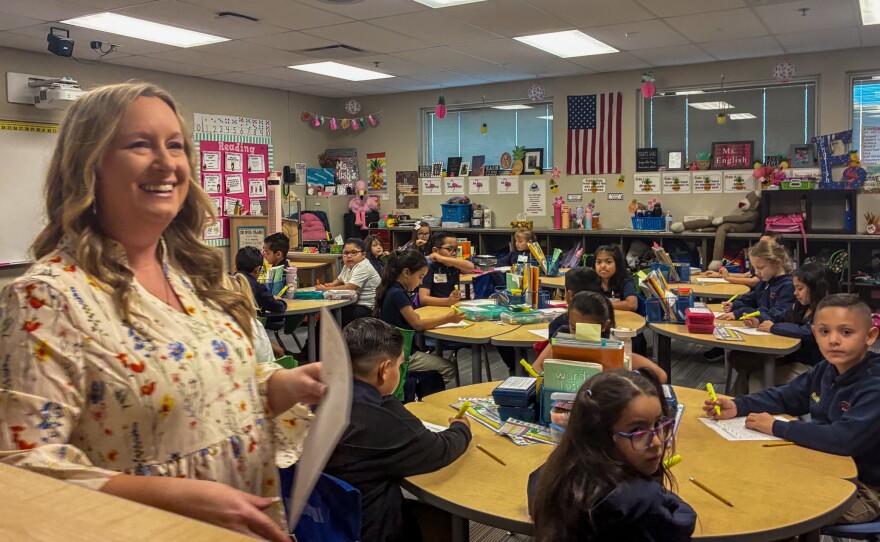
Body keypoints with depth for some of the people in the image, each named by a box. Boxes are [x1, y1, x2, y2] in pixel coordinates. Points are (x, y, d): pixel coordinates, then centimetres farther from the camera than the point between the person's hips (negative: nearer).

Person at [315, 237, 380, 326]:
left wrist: (325, 289, -16)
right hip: (353, 304, 9)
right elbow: (339, 280, 27)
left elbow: (348, 288, -24)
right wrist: (332, 285, 4)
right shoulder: (347, 265, 10)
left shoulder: (363, 268, -19)